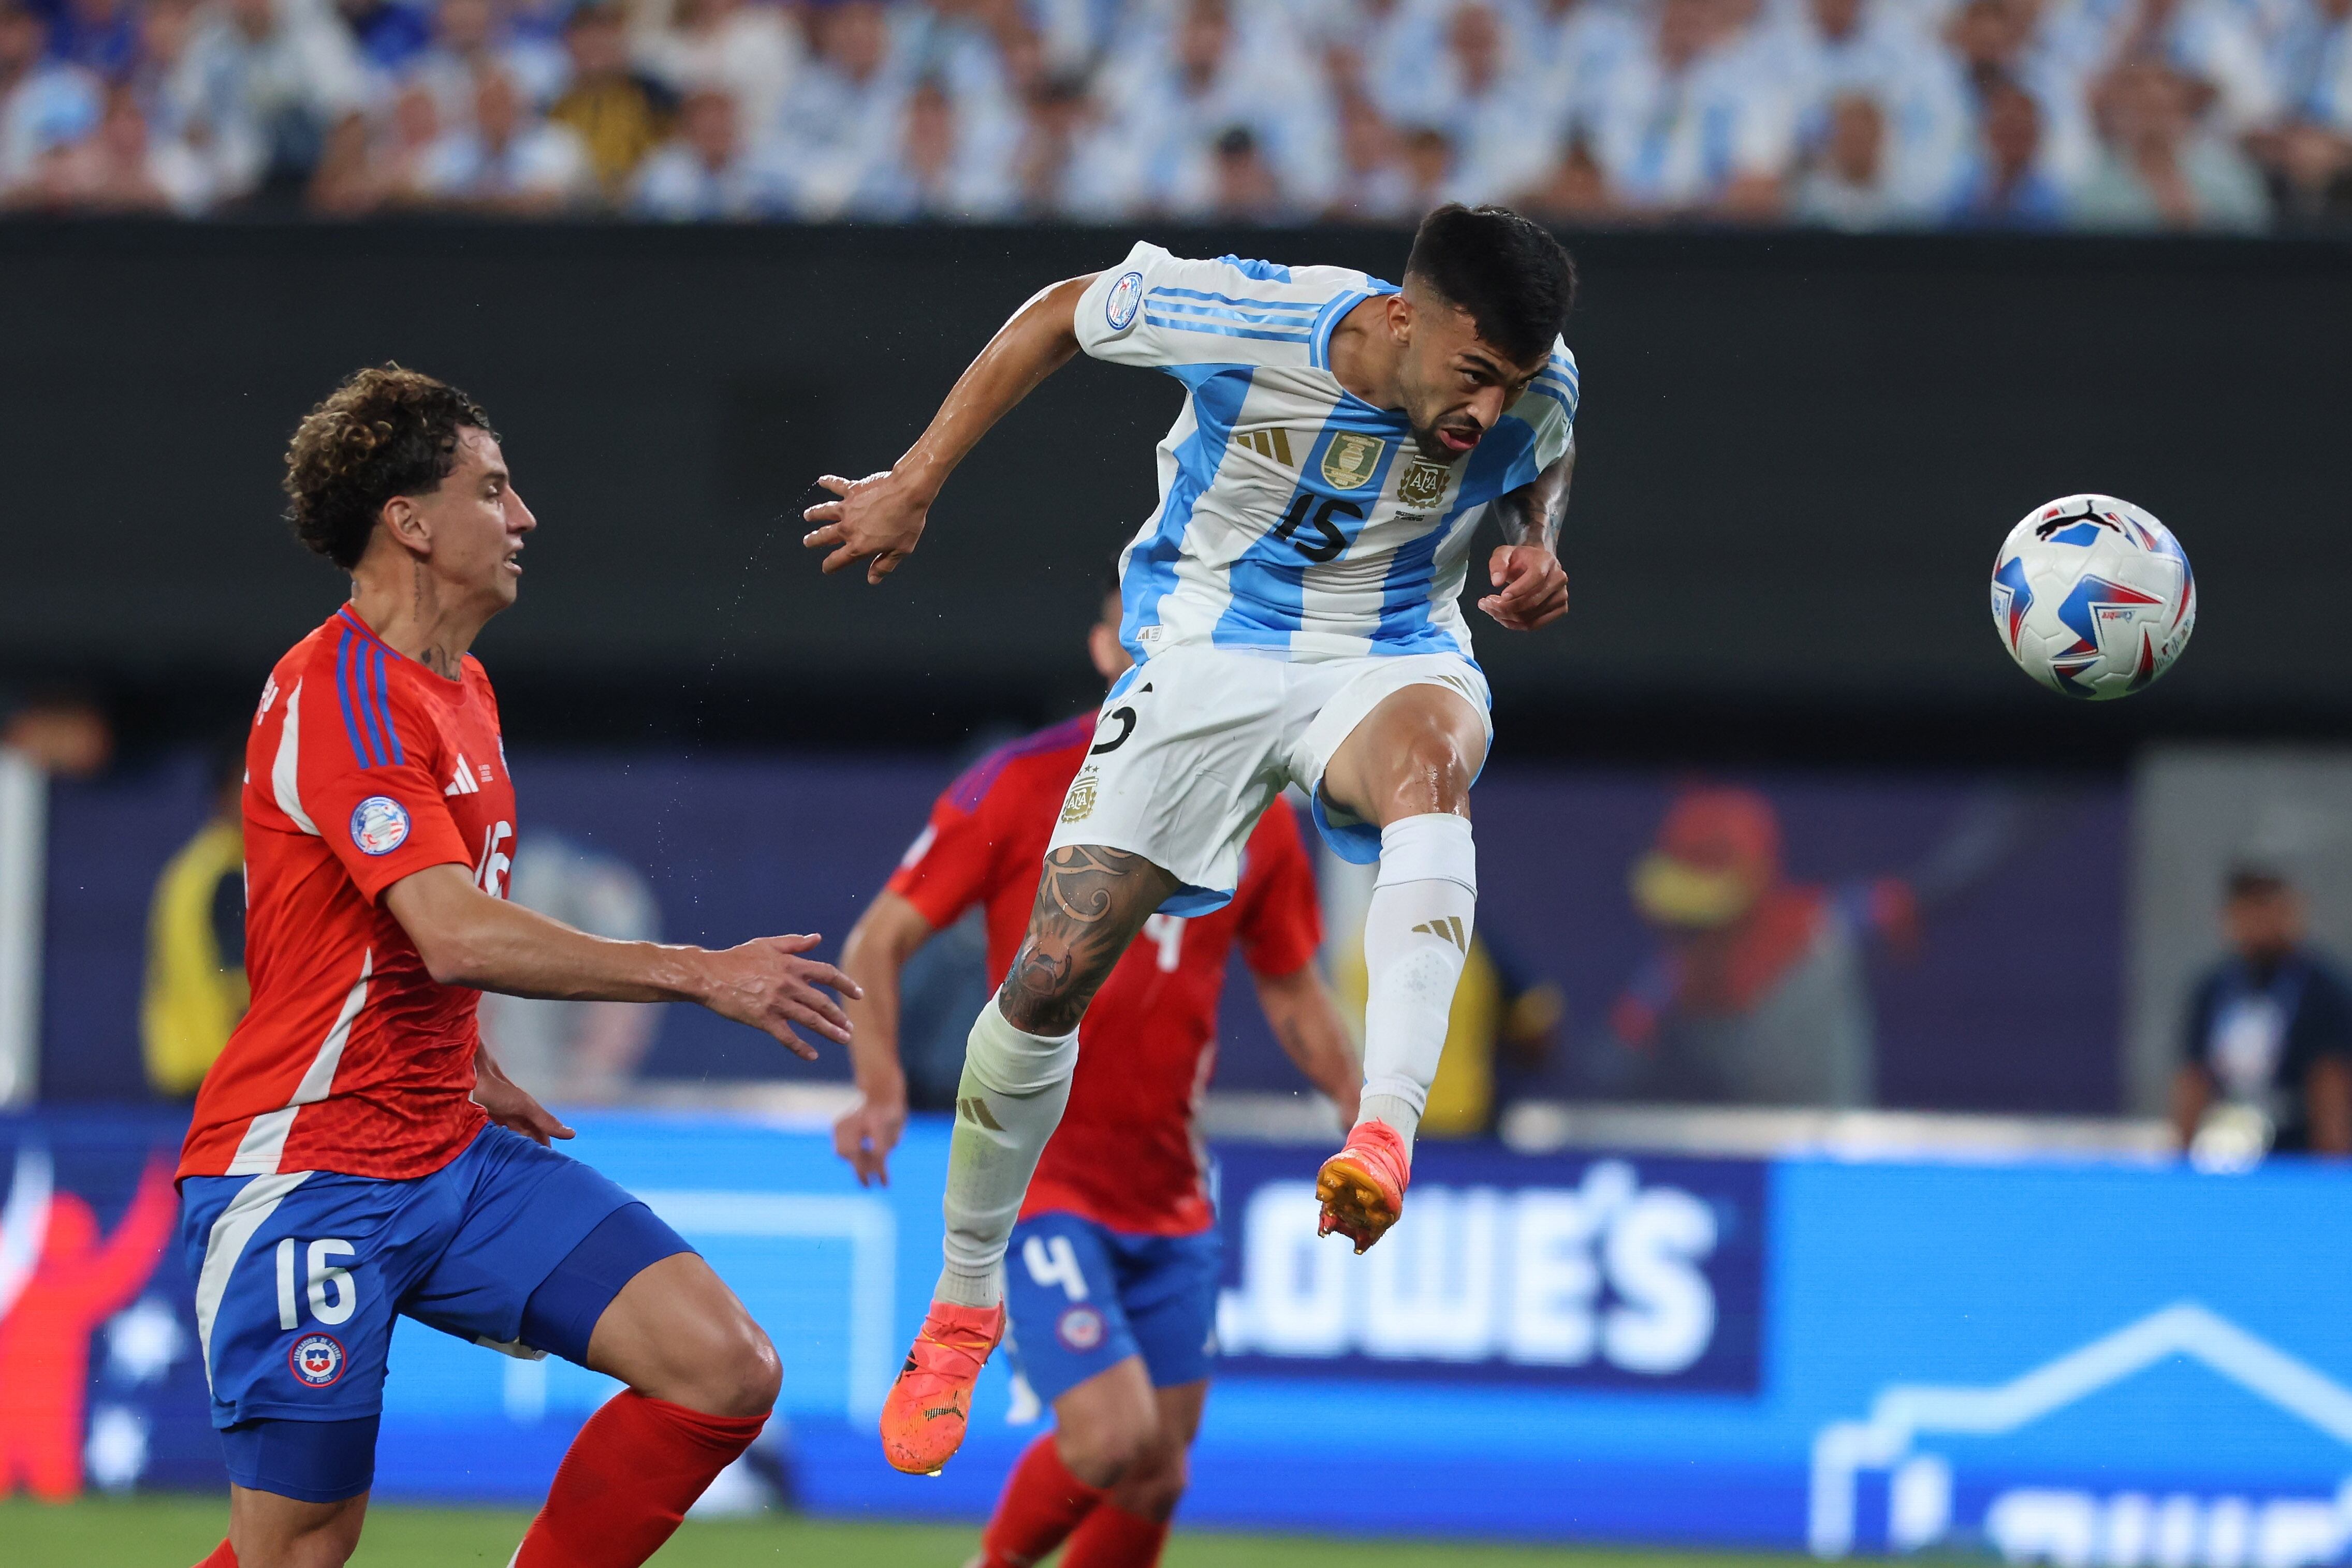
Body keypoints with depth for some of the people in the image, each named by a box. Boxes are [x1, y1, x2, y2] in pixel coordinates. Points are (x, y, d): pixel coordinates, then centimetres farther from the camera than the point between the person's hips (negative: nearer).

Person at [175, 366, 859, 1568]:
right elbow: (459, 935, -27)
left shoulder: (462, 690, 15)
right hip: (306, 1177, -9)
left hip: (453, 1153, 9)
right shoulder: (341, 694, -16)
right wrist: (701, 974, -23)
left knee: (725, 1368, -7)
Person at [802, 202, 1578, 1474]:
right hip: (1205, 654, 0)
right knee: (1049, 981, -7)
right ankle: (964, 1304, 18)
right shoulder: (1242, 321, -23)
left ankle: (1386, 1135, -54)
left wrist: (1534, 552, -9)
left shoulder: (1532, 392, -14)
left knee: (1429, 750, -39)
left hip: (1388, 655, 0)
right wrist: (915, 484, -2)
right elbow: (1061, 315, -4)